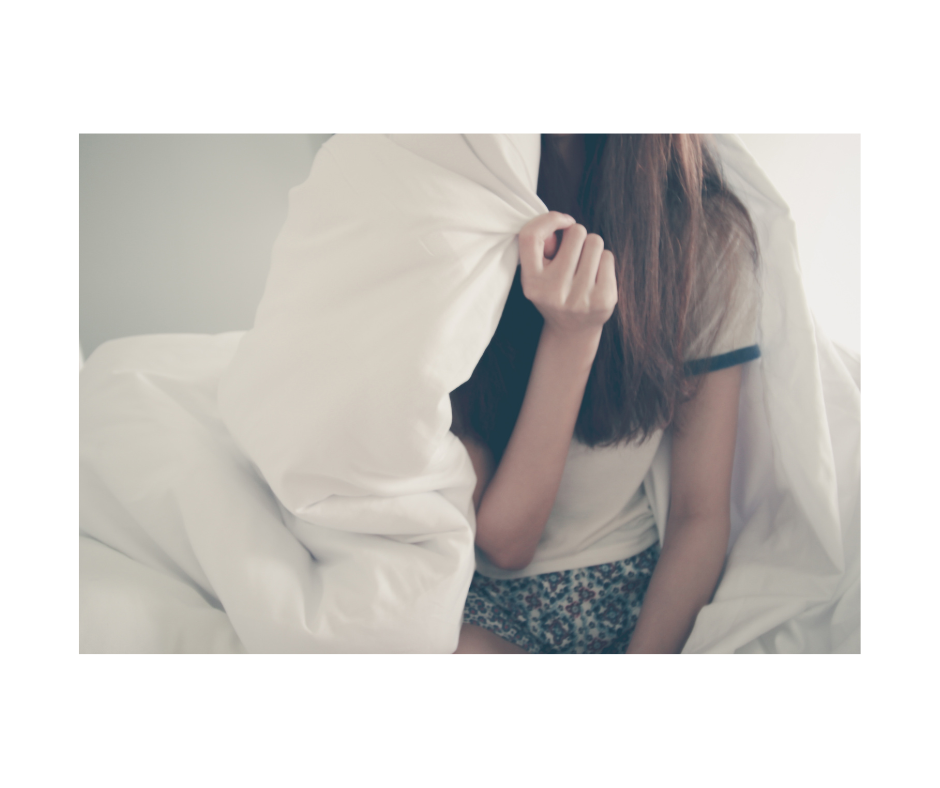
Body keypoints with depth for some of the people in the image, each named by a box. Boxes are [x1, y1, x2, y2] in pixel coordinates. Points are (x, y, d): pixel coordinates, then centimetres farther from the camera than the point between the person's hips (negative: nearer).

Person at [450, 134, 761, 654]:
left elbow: (701, 514, -5)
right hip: (477, 601, -1)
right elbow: (502, 540, -15)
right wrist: (570, 337, -25)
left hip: (636, 595, 2)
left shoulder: (708, 235, -8)